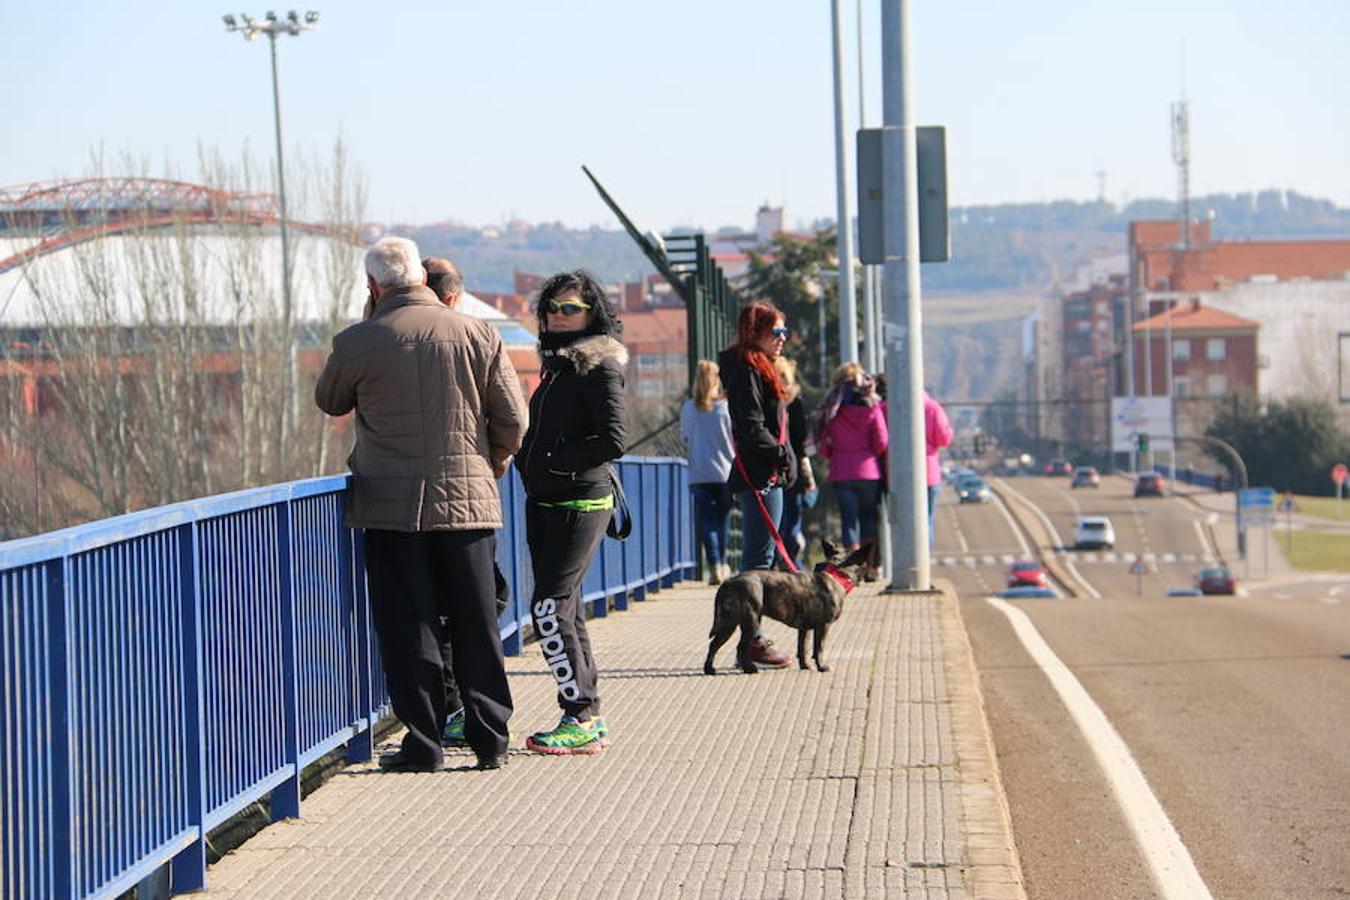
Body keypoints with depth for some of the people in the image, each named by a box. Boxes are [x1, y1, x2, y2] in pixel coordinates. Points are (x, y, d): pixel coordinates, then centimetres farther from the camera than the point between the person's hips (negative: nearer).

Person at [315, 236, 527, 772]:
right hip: (468, 500, 2)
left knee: (407, 626, 4)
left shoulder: (358, 343, -5)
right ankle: (489, 738, 12)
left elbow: (329, 402, 13)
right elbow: (512, 418, 3)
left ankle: (423, 743, 3)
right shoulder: (477, 335, 0)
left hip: (391, 506, -2)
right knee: (475, 624, 9)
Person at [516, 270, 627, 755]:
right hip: (544, 502, 9)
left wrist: (555, 461, -14)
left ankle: (581, 718, -11)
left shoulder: (599, 366, -9)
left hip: (581, 501, -9)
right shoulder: (559, 364, 17)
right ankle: (587, 718, 14)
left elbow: (612, 440, -18)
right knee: (565, 610, 9)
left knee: (549, 607, -15)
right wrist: (528, 462, 8)